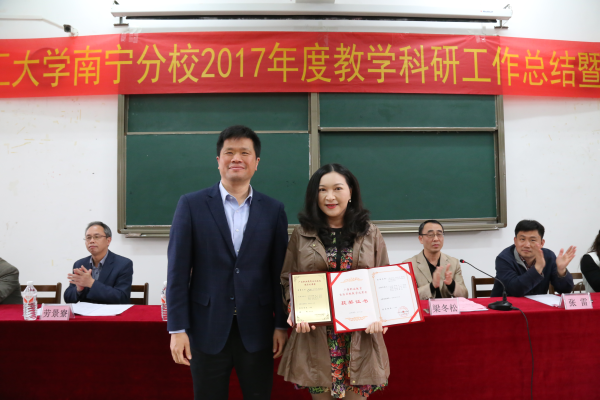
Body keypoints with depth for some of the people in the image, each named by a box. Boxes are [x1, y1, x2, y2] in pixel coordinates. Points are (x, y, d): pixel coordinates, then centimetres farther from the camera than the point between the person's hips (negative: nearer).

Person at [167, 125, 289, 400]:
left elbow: (279, 272, 4)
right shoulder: (191, 205, -1)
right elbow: (178, 270, -3)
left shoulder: (273, 210, 3)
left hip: (257, 330, 1)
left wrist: (282, 325, 3)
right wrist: (177, 329, -6)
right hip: (208, 328, -1)